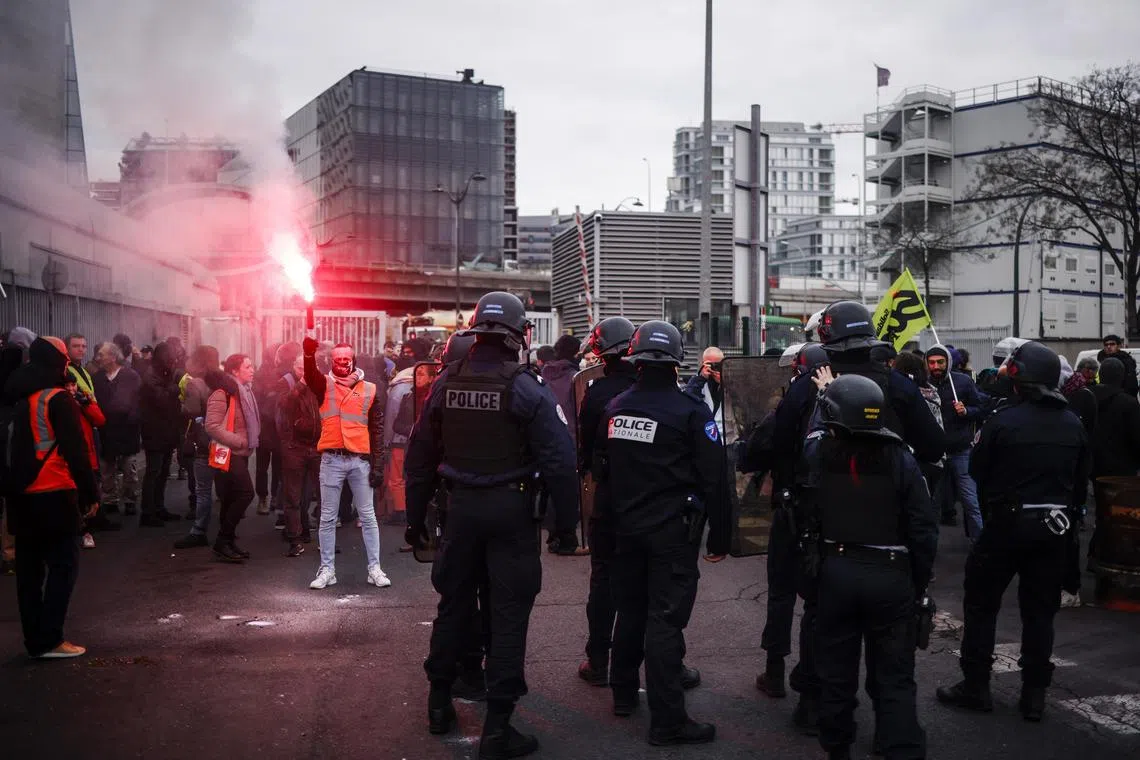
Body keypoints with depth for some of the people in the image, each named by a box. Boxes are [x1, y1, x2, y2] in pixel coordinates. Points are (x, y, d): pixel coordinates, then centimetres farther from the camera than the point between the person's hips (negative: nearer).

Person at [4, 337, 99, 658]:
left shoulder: (17, 399, 12)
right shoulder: (59, 398, -11)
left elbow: (15, 449, 18)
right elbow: (76, 451, -14)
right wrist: (90, 493, -9)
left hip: (20, 495, 8)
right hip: (53, 494, -7)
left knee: (29, 567, 10)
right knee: (63, 563, -1)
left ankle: (35, 639, 16)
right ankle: (49, 640, -4)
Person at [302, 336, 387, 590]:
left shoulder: (370, 390, 6)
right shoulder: (324, 385, 6)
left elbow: (377, 431, 5)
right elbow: (310, 375, -19)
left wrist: (378, 466, -1)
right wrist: (309, 351, -40)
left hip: (361, 461, 0)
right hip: (331, 460, 0)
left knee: (368, 517, 5)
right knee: (327, 518, 6)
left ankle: (374, 569, 12)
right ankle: (327, 570, 14)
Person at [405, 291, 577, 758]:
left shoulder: (446, 383, 1)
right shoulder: (526, 388, -12)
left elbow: (419, 457, 6)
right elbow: (559, 460, -15)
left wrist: (416, 518, 15)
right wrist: (565, 523, -7)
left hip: (461, 506, 5)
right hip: (511, 509, -4)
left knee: (454, 603, 19)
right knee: (508, 614, 3)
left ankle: (440, 703, 34)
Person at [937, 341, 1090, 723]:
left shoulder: (1004, 420, -16)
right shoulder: (1073, 424, 1)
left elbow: (977, 471, -7)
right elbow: (1081, 480, 9)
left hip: (1007, 523, -5)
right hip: (1053, 528, 5)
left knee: (981, 604, 9)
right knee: (1040, 611, 13)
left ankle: (975, 687, 14)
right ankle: (1034, 694, 17)